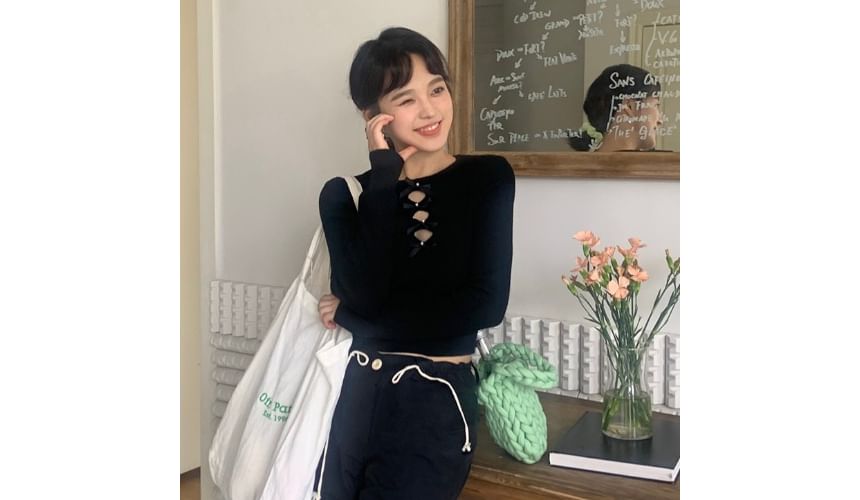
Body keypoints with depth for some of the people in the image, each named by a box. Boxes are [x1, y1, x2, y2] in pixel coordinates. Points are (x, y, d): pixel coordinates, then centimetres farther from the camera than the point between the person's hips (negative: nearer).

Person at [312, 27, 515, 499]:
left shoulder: (487, 177, -2)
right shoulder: (345, 194, 3)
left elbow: (485, 304, -12)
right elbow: (362, 294, -14)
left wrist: (352, 317, -8)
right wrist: (385, 176, -12)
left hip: (437, 402, -2)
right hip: (354, 394, 2)